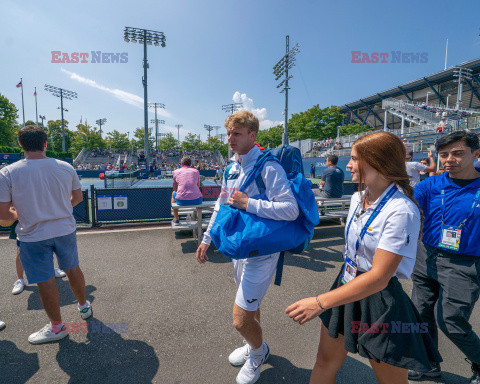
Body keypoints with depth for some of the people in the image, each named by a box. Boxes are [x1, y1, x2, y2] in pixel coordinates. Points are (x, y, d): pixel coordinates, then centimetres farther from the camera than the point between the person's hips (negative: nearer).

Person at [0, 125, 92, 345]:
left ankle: (56, 327, 29)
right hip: (65, 230, 3)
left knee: (45, 281, 11)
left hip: (33, 236, -2)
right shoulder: (66, 167, -6)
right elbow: (77, 197, 7)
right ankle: (84, 307, 41)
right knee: (72, 269, 21)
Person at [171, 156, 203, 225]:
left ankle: (176, 219, 35)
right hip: (196, 200, 1)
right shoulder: (196, 171, 14)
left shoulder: (176, 171, 13)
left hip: (181, 200, -1)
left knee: (173, 193, 33)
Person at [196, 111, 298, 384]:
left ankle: (258, 352, 34)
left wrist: (248, 203, -27)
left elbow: (291, 210, -26)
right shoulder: (233, 168, 7)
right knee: (250, 302, 25)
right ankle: (256, 346, 52)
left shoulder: (268, 167, -19)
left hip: (261, 251, -8)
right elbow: (222, 204, 16)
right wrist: (207, 239, 17)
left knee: (241, 320, -1)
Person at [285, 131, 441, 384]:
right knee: (324, 363, 19)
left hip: (379, 300, -7)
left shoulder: (401, 211, -24)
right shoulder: (358, 198, 2)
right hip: (347, 287, 7)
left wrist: (320, 302, -28)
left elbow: (379, 277, -27)